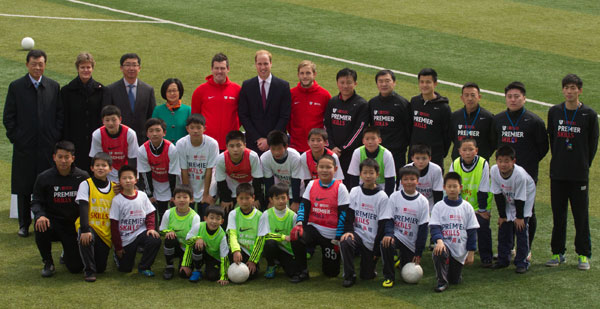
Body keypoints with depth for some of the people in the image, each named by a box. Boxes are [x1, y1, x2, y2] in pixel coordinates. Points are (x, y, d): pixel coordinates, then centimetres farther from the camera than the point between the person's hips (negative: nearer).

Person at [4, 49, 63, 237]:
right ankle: (24, 225, 14)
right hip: (24, 146, -1)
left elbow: (60, 114, 9)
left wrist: (56, 137, -1)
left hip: (48, 145, 1)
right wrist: (14, 137, -5)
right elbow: (8, 117, 3)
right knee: (24, 187, 5)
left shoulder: (54, 87, 7)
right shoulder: (16, 87, 1)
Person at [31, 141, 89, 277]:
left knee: (76, 267, -10)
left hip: (74, 225, 0)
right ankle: (48, 263, -10)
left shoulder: (82, 177, -3)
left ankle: (68, 251, 30)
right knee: (41, 227, -37)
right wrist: (40, 215, -24)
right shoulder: (44, 178, -4)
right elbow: (36, 202, -2)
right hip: (53, 219, 0)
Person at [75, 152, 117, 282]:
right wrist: (85, 230, -27)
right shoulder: (86, 185, -6)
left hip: (105, 231, 3)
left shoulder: (114, 187, 5)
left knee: (101, 268, -1)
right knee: (86, 239, -39)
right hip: (89, 226, -3)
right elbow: (83, 209, -17)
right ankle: (89, 271, -18)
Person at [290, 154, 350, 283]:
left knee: (331, 272, 1)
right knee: (296, 237, -31)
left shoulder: (340, 188, -8)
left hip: (332, 234, -2)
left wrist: (338, 238, -9)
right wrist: (299, 223, -19)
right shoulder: (311, 185, 3)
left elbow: (343, 214, -7)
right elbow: (304, 206, 1)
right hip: (313, 228, 2)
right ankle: (302, 272, -11)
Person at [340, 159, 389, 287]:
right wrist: (348, 231, -20)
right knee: (345, 242, -33)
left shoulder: (382, 197, -7)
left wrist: (377, 249, -8)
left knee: (367, 276, 0)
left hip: (372, 241, -1)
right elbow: (349, 214, 0)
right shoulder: (354, 192, 2)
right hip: (357, 233, 2)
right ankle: (349, 276, -18)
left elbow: (382, 225, -6)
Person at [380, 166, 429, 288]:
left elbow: (423, 228, -2)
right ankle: (389, 276, -17)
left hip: (412, 242, 1)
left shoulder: (423, 201, -4)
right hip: (396, 235, -1)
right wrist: (388, 234, -28)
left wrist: (419, 253, -4)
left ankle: (401, 261, 39)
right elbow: (388, 219, -5)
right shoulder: (395, 197, -3)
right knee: (386, 244, -36)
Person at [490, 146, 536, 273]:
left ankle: (522, 262, -3)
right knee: (503, 228, 4)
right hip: (506, 200, 4)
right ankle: (503, 259, 17)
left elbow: (520, 198, -24)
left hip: (525, 198, -4)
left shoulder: (520, 174, -36)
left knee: (521, 229, -10)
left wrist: (519, 217, -16)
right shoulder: (494, 171, -23)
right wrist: (502, 215, -8)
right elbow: (498, 194, -12)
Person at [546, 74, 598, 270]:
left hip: (580, 174, -2)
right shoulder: (554, 112, 5)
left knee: (581, 215, 2)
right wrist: (558, 161, 8)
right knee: (558, 215, 7)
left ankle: (584, 255, 10)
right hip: (557, 173, 2)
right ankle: (558, 253, 16)